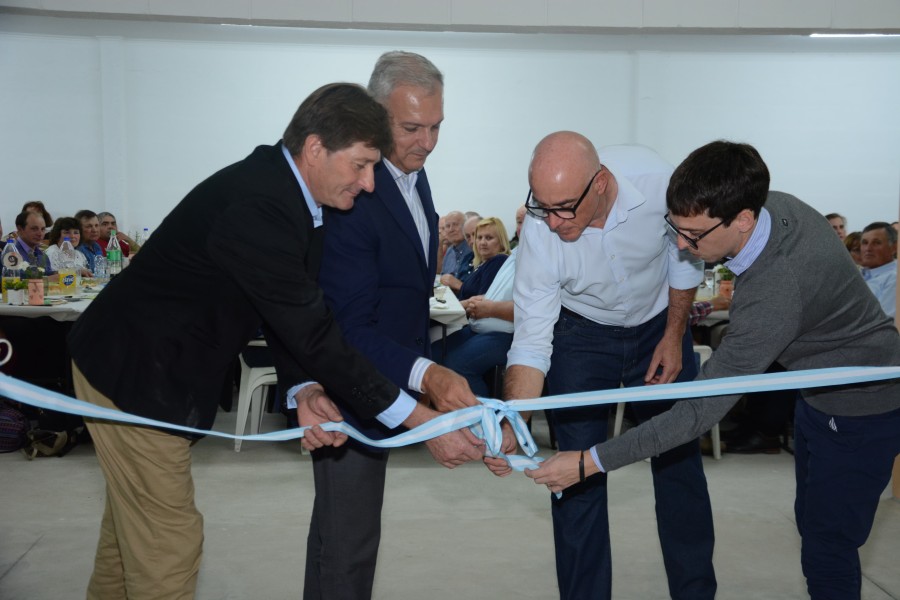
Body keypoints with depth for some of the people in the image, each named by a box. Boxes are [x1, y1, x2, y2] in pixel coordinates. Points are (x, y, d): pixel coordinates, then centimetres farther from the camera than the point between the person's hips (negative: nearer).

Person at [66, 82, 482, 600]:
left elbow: (295, 315, 3)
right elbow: (315, 334, -30)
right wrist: (424, 422, -26)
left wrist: (305, 388, -13)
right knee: (169, 541, 0)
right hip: (138, 377, -9)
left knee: (134, 530, 23)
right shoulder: (255, 207, -31)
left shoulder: (283, 190, -1)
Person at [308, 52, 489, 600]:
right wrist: (427, 375, -43)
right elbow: (351, 326, -30)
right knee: (350, 540, 1)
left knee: (338, 529, 25)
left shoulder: (413, 173, 3)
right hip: (351, 391, -9)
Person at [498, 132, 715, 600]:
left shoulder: (659, 182, -30)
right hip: (580, 334, -1)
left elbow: (684, 256, -8)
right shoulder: (539, 230, -30)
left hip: (658, 326, 1)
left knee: (680, 461, 7)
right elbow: (531, 342, -26)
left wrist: (674, 335, -3)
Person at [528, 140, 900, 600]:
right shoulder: (775, 205, -16)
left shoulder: (774, 293, -41)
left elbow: (704, 407, -39)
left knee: (827, 550, 0)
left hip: (859, 407, -9)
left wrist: (592, 462, -39)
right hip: (819, 393, 9)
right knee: (810, 521, 21)